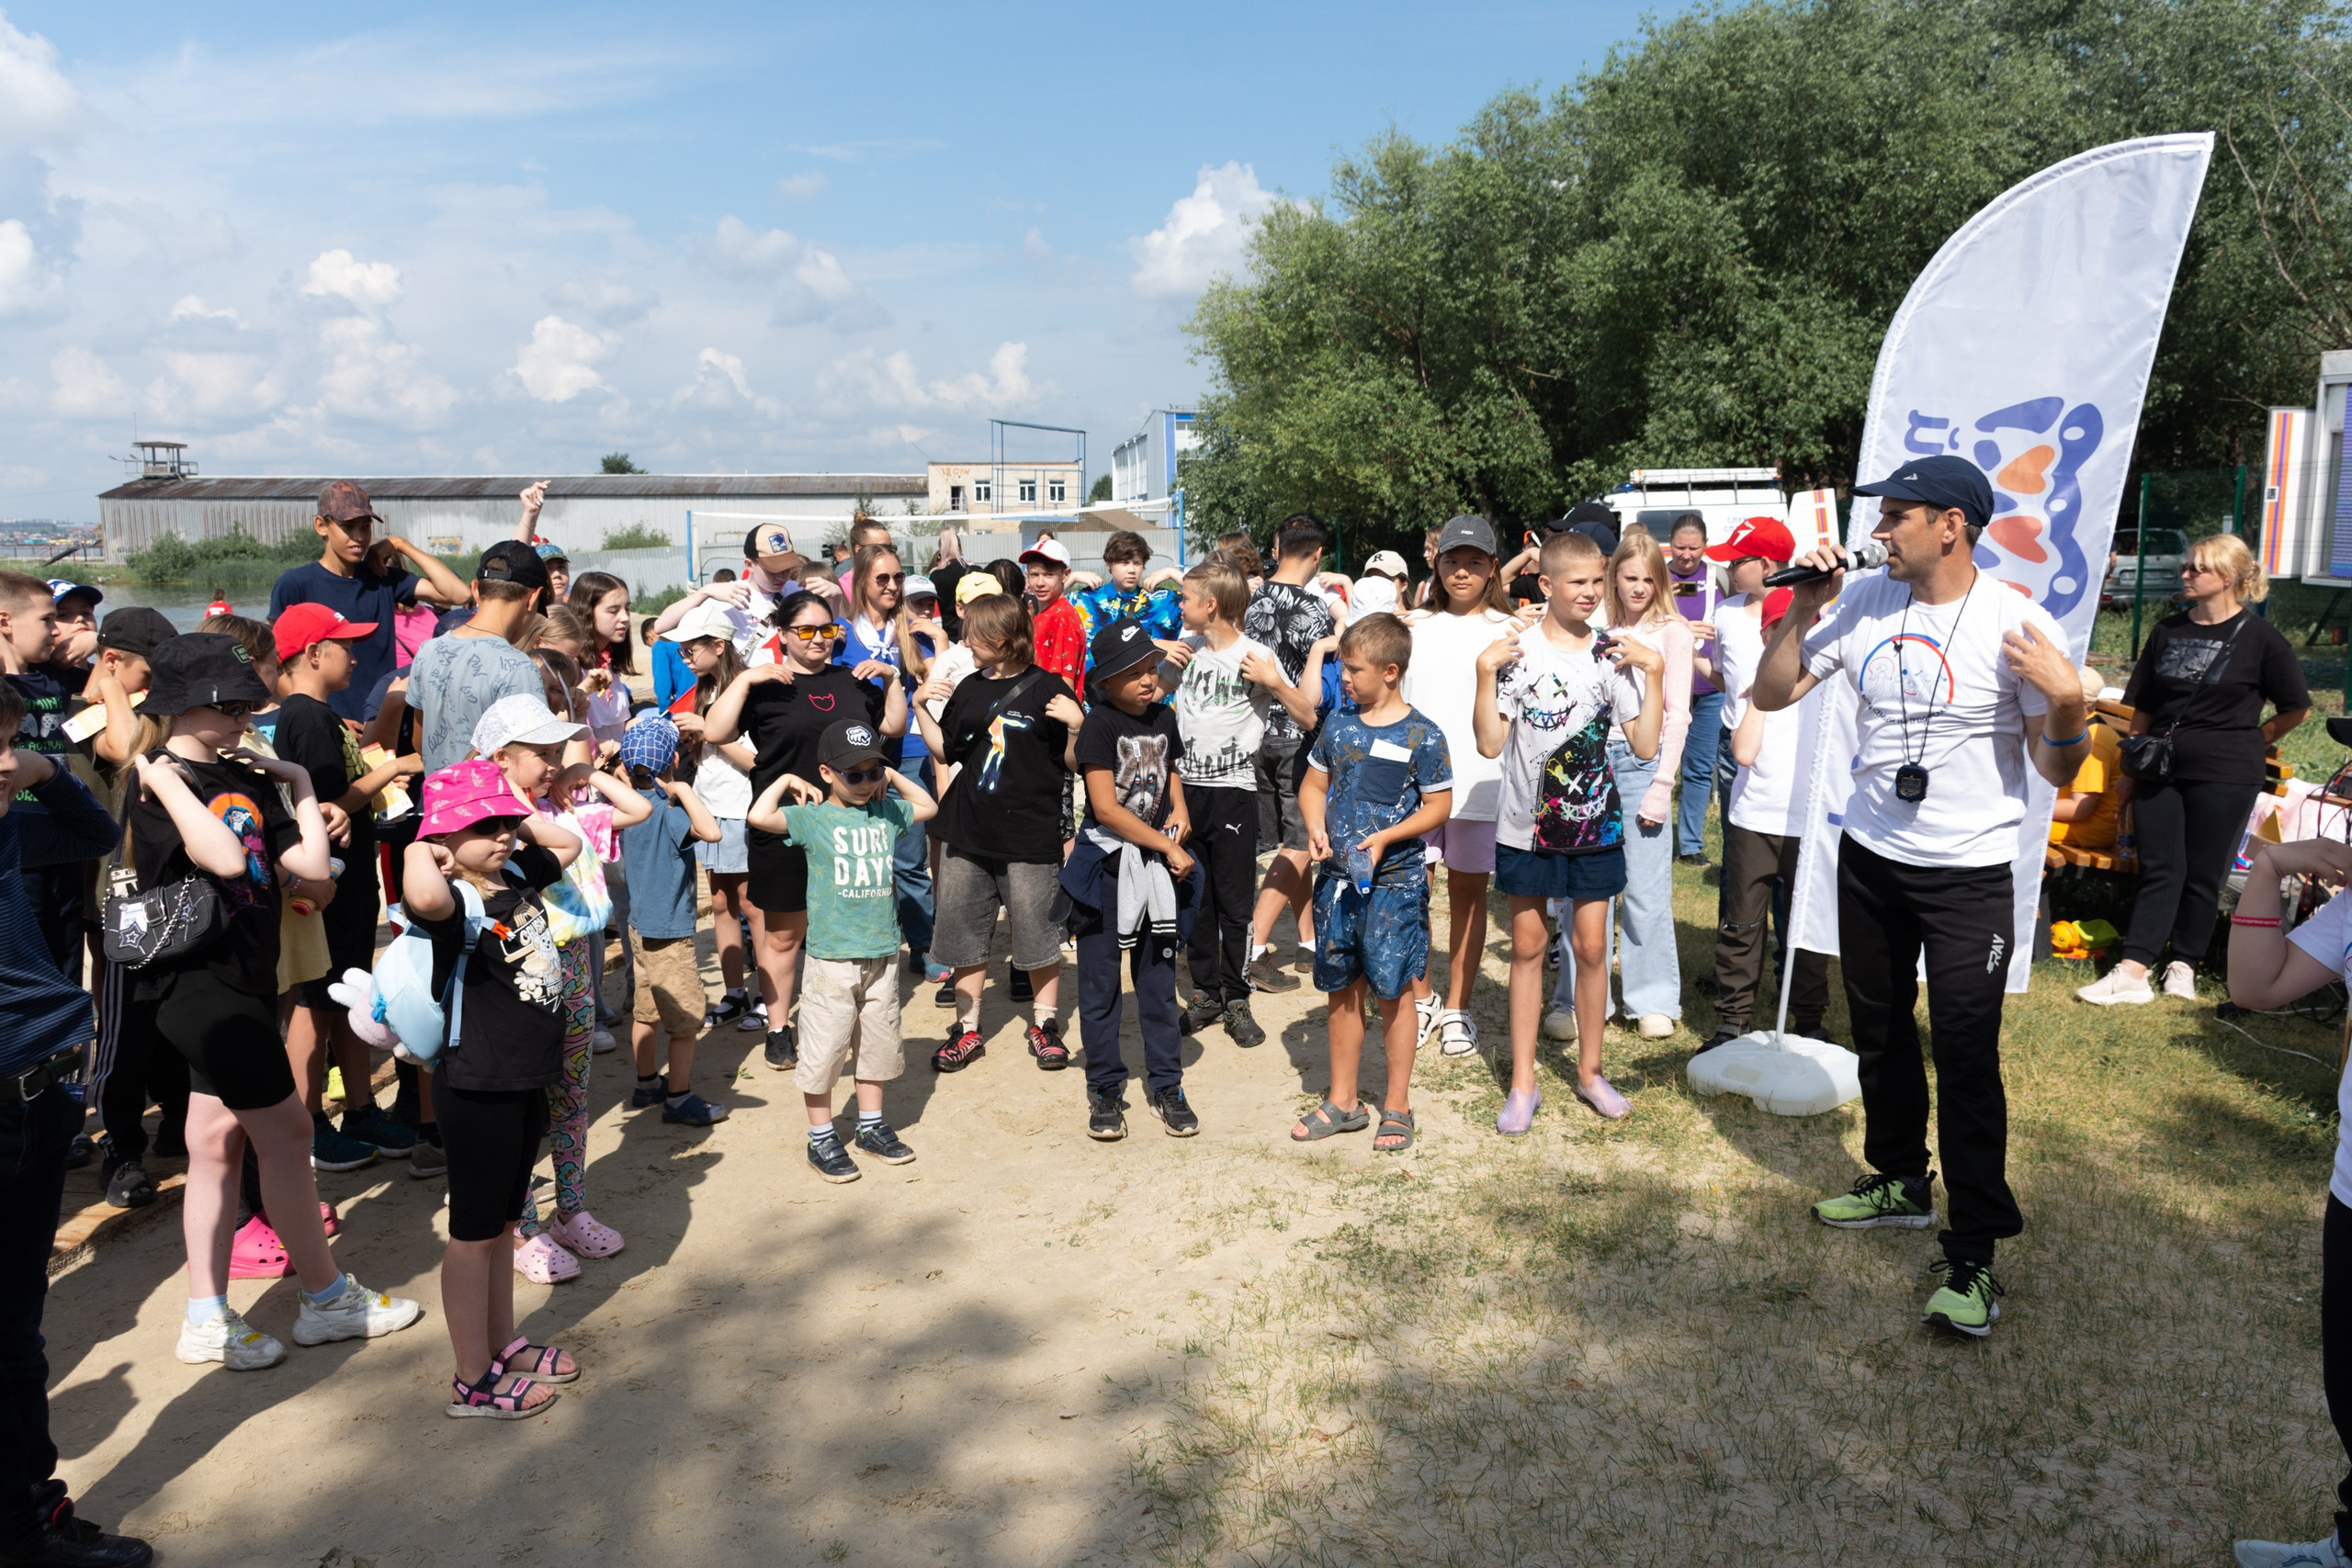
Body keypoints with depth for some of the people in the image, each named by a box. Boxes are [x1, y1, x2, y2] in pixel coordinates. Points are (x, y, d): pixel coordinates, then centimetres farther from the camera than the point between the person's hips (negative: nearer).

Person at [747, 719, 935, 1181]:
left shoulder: (887, 812, 8)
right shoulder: (813, 819, -7)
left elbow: (928, 806, 26)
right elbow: (760, 816, -21)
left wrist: (893, 776, 14)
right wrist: (786, 780, -7)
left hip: (882, 955, 5)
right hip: (831, 958, -5)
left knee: (877, 1044, 15)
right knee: (824, 1049, 1)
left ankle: (871, 1126, 31)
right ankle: (821, 1139, 15)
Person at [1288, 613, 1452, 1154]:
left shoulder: (1421, 735, -9)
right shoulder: (1338, 725, 6)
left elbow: (1439, 805, -7)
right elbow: (1314, 784, 14)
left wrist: (1385, 838, -18)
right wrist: (1315, 827, -5)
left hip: (1394, 881, -5)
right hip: (1337, 876, 5)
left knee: (1392, 992, 2)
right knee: (1340, 990, 12)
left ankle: (1397, 1105, 17)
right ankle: (1342, 1101, 25)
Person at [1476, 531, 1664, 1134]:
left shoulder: (1615, 655, 0)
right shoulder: (1516, 651, -7)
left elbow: (1645, 746, -4)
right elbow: (1490, 743, -12)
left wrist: (1654, 670, -10)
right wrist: (1485, 672, -19)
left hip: (1595, 823, 2)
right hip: (1527, 822, -2)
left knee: (1591, 945, 7)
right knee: (1528, 944, 6)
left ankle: (1590, 1070, 24)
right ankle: (1522, 1082, 16)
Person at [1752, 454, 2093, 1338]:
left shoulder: (2016, 625, -15)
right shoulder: (1863, 605, -2)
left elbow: (2057, 772, -10)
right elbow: (1771, 694, 3)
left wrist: (2068, 703, -29)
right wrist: (1802, 613, -10)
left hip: (1969, 875, -5)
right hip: (1869, 859, 6)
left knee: (1966, 1059, -5)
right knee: (1878, 1031, 19)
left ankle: (1972, 1257, 7)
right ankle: (1900, 1182, 40)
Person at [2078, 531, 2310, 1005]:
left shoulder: (2260, 638, -3)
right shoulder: (2167, 632, 9)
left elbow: (2297, 709, 3)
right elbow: (2143, 707, 13)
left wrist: (2249, 739, 4)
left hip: (2224, 775, -3)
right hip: (2160, 769, 4)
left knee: (2203, 874, 3)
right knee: (2159, 869, 1)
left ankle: (2184, 965, 16)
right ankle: (2131, 973, -4)